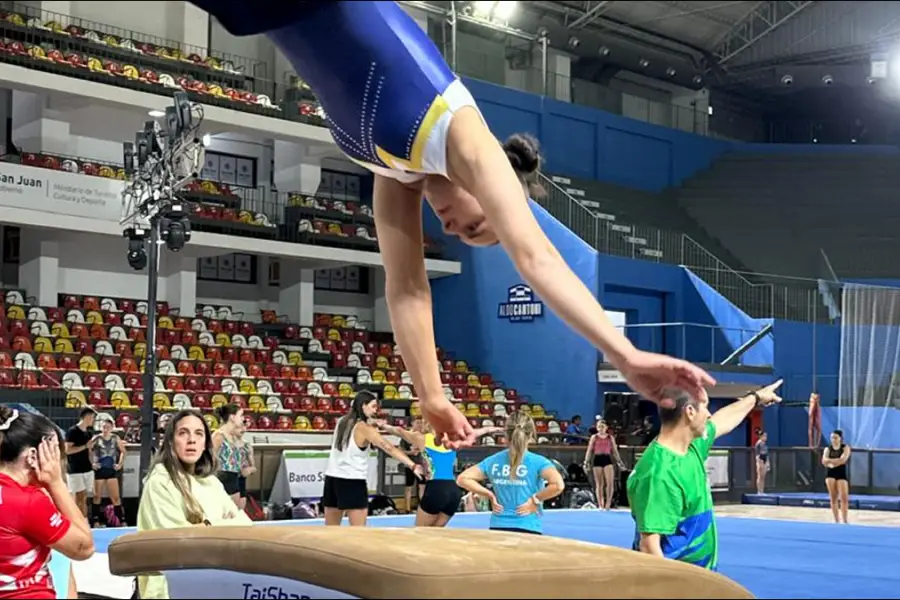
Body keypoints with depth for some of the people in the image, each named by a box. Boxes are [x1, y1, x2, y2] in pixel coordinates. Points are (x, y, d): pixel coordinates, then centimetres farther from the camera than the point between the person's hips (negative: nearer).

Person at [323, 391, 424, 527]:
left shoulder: (342, 422, 9)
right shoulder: (364, 428, -11)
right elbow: (389, 448, -19)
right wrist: (413, 466, -23)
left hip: (333, 477, 7)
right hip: (353, 481, -7)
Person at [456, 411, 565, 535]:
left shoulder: (493, 461, 5)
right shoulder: (537, 462, -7)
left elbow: (463, 478, 5)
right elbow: (558, 485, -22)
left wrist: (490, 496, 5)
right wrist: (536, 499, -8)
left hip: (498, 528, 4)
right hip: (528, 530, -4)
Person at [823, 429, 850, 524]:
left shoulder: (845, 448, 1)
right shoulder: (828, 449, 8)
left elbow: (843, 460, -16)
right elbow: (824, 461, -7)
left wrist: (830, 461, -12)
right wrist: (836, 461, -18)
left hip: (841, 473, -2)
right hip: (830, 474, 2)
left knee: (844, 497, -9)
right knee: (833, 498, 1)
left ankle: (845, 520, -5)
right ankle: (836, 521, 6)